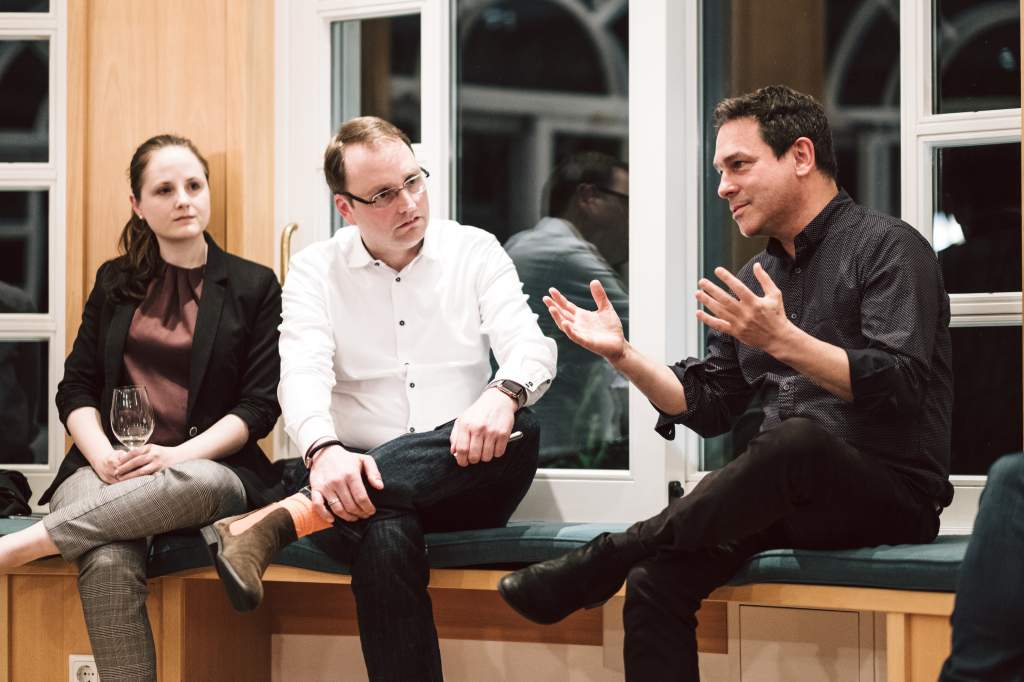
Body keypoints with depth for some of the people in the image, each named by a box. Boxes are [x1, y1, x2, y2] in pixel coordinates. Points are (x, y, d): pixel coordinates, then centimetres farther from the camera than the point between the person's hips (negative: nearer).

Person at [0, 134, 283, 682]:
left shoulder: (253, 286, 10)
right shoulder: (116, 282, 18)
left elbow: (261, 404, 3)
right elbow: (75, 389, 13)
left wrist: (177, 456, -13)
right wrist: (102, 456, -9)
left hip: (208, 467, -1)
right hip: (110, 471, 1)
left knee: (202, 485, -41)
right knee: (108, 564, -36)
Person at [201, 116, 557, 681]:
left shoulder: (475, 251, 8)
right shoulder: (316, 271, 6)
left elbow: (530, 345, -5)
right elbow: (303, 373, -10)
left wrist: (502, 396, -31)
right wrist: (324, 451, -34)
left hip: (464, 481, 2)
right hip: (360, 478, -2)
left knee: (518, 427, -35)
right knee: (385, 535, -40)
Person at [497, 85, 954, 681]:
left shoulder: (886, 246, -2)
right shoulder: (760, 277, 19)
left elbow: (898, 387, -16)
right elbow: (707, 406, 19)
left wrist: (783, 340, -26)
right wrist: (622, 354, 6)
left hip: (893, 492, -6)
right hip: (795, 495, 6)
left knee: (798, 438, -39)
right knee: (657, 579, -21)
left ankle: (606, 560, -28)